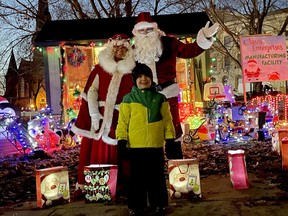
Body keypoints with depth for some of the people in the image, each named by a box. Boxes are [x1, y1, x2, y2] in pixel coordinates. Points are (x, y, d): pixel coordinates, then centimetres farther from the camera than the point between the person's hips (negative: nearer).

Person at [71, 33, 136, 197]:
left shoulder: (132, 70, 4)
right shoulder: (100, 68, 5)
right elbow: (91, 91, 1)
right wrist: (94, 114, -8)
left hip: (121, 118, -1)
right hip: (101, 116, 1)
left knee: (117, 152, 4)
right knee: (94, 151, 5)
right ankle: (85, 186, 14)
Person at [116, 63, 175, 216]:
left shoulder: (160, 98, 8)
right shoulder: (128, 99, 3)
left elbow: (167, 120, 8)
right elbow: (123, 122, 1)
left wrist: (170, 139, 3)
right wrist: (121, 140, -6)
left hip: (156, 146, 1)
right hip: (135, 147, -1)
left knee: (157, 178, 10)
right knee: (137, 178, 8)